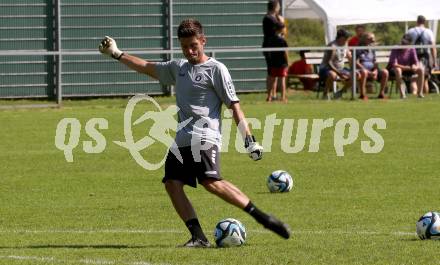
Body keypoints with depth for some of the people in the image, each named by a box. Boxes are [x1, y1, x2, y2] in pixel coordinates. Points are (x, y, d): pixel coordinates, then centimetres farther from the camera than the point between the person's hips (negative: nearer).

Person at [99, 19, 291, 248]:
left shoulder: (215, 69, 0)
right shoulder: (178, 68, 21)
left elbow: (234, 106, -3)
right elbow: (147, 68, 34)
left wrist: (249, 139, -9)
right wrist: (117, 54, 32)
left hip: (205, 137, -8)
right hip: (181, 140, 8)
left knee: (210, 182, -26)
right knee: (172, 184, -10)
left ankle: (261, 217, -25)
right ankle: (198, 237, -10)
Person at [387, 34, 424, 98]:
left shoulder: (412, 49, -6)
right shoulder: (395, 49, -19)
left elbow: (416, 61, -8)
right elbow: (394, 64, -28)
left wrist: (415, 66, -33)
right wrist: (406, 67, -35)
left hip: (407, 69, 5)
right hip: (393, 70, -5)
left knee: (421, 69, -16)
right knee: (398, 70, -40)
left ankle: (420, 92, -14)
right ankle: (402, 93, -38)